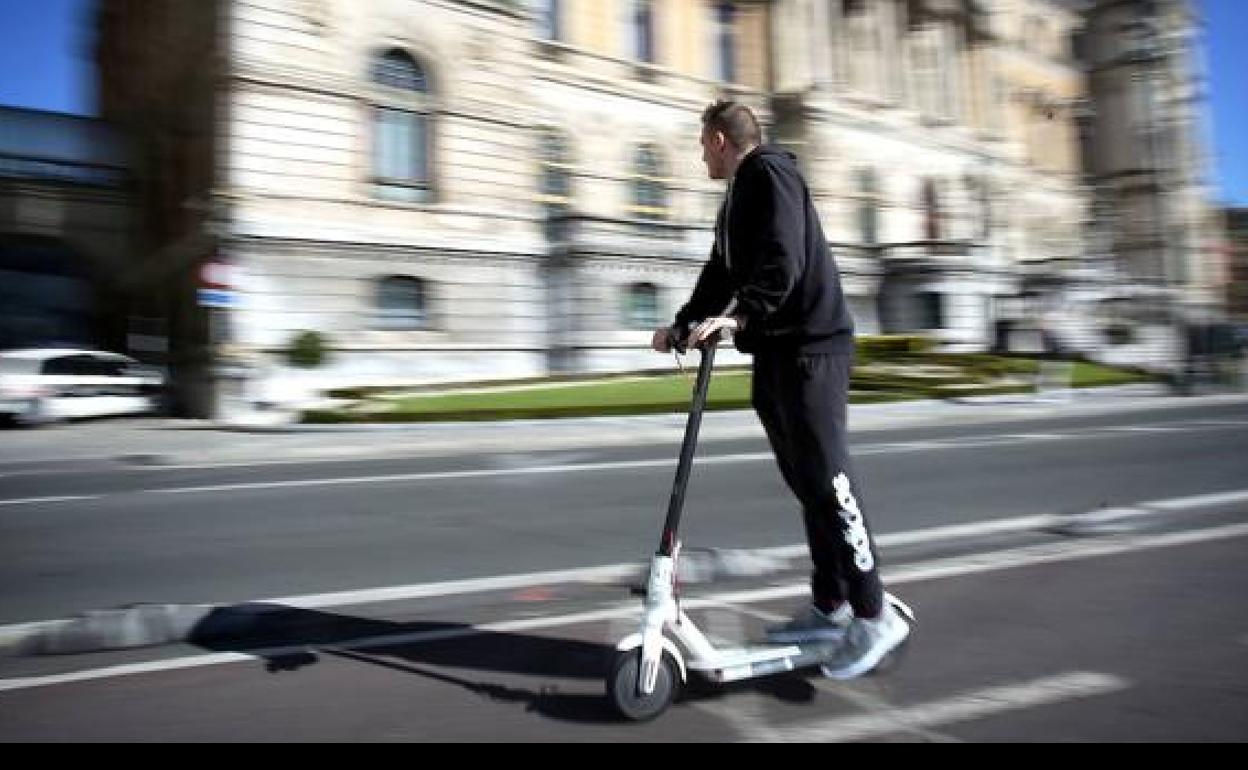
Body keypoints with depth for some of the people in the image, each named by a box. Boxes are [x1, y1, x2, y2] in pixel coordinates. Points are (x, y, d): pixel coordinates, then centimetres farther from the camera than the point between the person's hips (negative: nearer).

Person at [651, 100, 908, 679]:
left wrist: (740, 316, -27)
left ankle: (874, 617, -3)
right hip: (776, 352, 10)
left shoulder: (769, 172, -5)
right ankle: (830, 607, 17)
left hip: (809, 348, -10)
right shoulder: (739, 194, 25)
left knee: (827, 482, -10)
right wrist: (683, 324, 22)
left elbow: (783, 259, -20)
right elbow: (722, 272, 27)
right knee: (806, 483, 10)